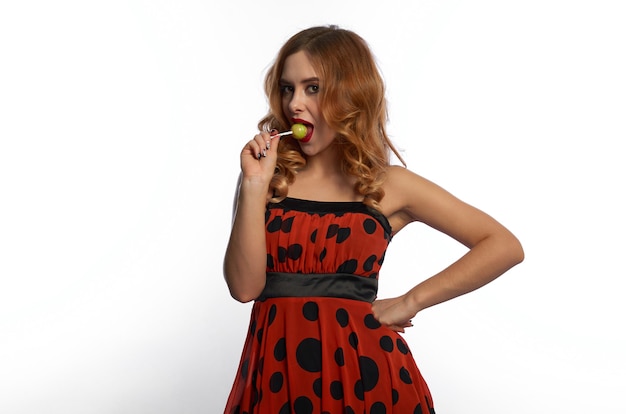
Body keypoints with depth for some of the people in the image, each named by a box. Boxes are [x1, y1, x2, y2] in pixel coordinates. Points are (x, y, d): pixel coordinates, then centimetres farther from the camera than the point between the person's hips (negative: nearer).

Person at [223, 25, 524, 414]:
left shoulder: (389, 185, 0)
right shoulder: (266, 175, 3)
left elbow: (505, 247, -1)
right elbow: (245, 287, -5)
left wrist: (410, 303, -5)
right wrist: (254, 185, -12)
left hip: (361, 368, -1)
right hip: (277, 369, 1)